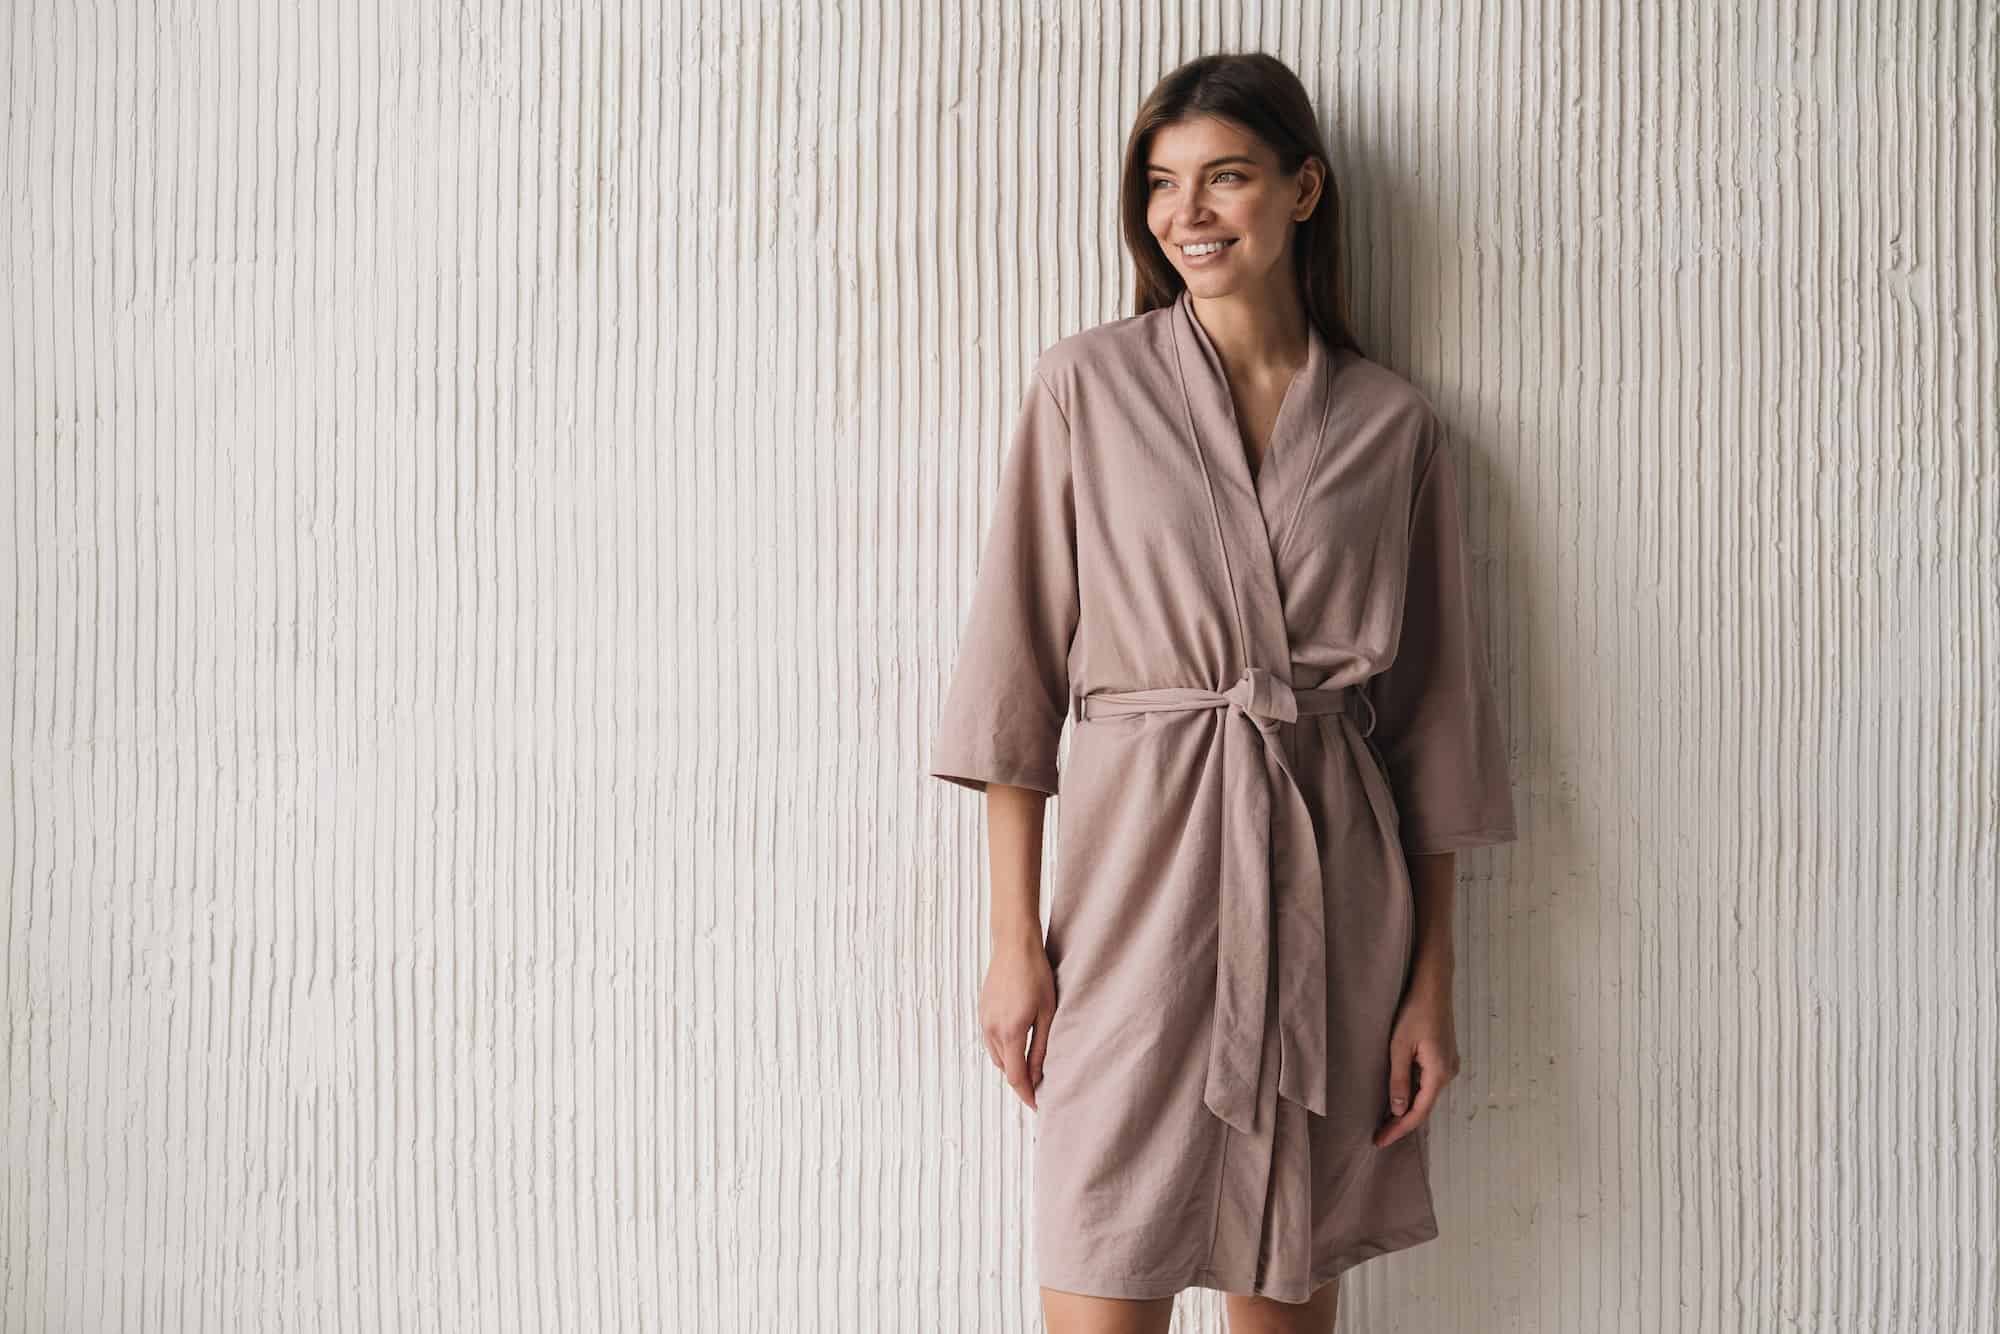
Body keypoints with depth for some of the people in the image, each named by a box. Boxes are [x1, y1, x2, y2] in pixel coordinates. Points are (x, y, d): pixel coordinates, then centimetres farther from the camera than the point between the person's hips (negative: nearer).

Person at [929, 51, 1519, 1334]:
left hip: (1330, 883, 2)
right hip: (1137, 870, -2)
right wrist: (1015, 938, -4)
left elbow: (1435, 715, 8)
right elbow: (1021, 665, 1)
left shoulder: (1393, 424, 6)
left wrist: (1433, 976, 5)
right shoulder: (1086, 384, 2)